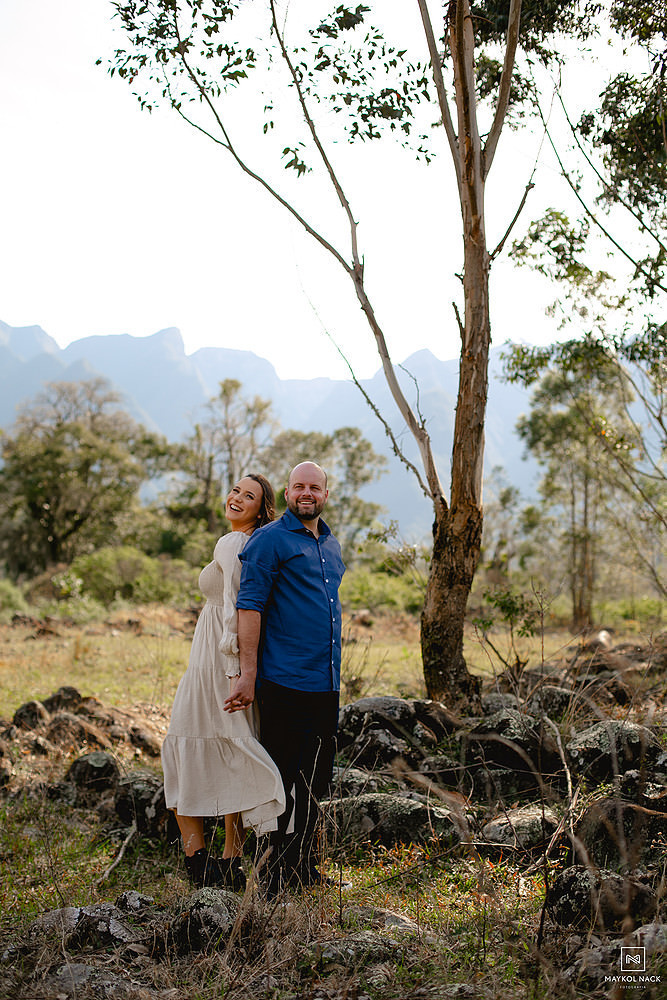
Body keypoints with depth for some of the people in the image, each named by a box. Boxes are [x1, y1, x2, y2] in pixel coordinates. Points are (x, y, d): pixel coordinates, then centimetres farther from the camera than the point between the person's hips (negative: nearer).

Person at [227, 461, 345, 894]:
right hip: (285, 682, -7)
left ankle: (305, 867, 25)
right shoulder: (269, 540, -7)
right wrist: (248, 674, -17)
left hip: (326, 683, 8)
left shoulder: (332, 545, 17)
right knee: (282, 778, -2)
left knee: (317, 777, 13)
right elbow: (249, 607, -12)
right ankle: (274, 876, 9)